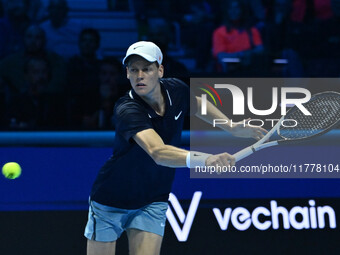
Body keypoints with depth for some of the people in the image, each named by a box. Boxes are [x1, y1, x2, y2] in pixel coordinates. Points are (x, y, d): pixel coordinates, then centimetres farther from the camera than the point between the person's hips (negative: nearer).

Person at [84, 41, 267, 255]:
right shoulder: (127, 110, -31)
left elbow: (196, 104, 16)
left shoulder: (176, 90, -12)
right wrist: (204, 159, -63)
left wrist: (232, 127, 8)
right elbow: (158, 153, -48)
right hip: (110, 203, -4)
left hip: (152, 204, 4)